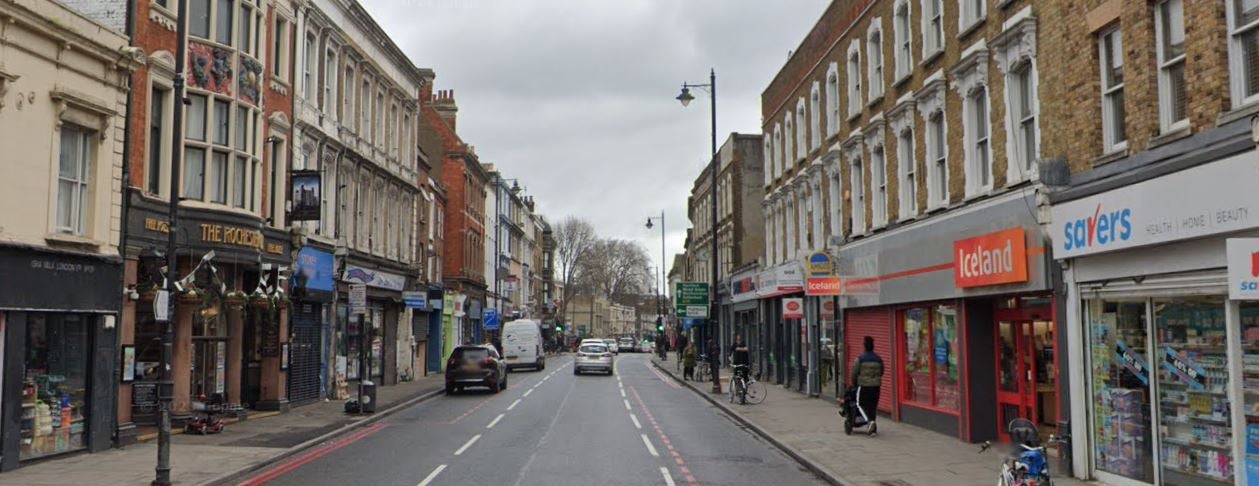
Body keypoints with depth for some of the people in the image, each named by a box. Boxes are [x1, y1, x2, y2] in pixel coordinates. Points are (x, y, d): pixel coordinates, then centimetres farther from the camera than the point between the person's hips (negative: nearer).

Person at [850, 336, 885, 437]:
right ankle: (873, 430, 11)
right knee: (873, 406, 9)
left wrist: (854, 383, 10)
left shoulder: (860, 359, -8)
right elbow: (881, 372, 11)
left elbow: (854, 372, -6)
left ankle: (869, 421, -16)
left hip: (863, 385, -4)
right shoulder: (878, 359, 3)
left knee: (860, 404, 7)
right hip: (876, 386, 4)